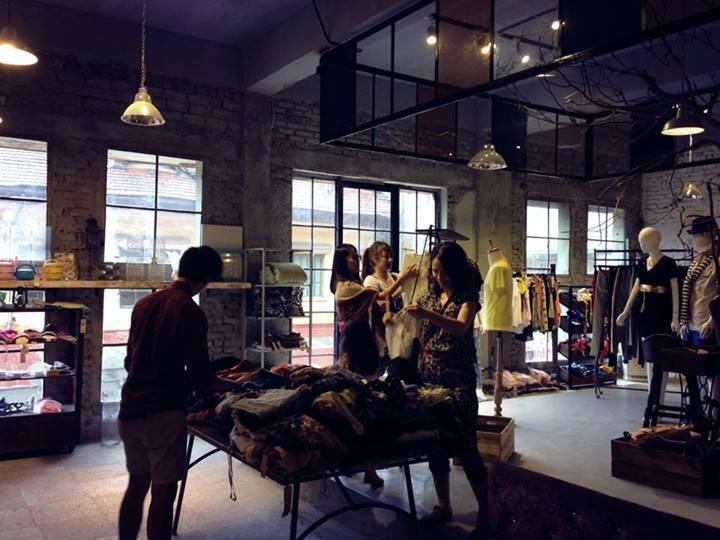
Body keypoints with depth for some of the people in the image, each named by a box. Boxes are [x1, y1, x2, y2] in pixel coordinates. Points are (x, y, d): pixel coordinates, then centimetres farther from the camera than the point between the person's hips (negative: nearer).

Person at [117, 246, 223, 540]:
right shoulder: (191, 313, -13)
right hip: (163, 413, -7)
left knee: (136, 485, 19)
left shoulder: (144, 304, 8)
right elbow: (200, 375, -14)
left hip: (130, 409, 7)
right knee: (163, 493, 5)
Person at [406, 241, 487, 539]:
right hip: (430, 378, 5)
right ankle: (443, 507, 22)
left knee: (466, 446, -6)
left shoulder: (467, 296, -5)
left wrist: (428, 315, -38)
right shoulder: (429, 296, 11)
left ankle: (485, 512, 8)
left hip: (458, 380, -5)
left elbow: (461, 327, -24)